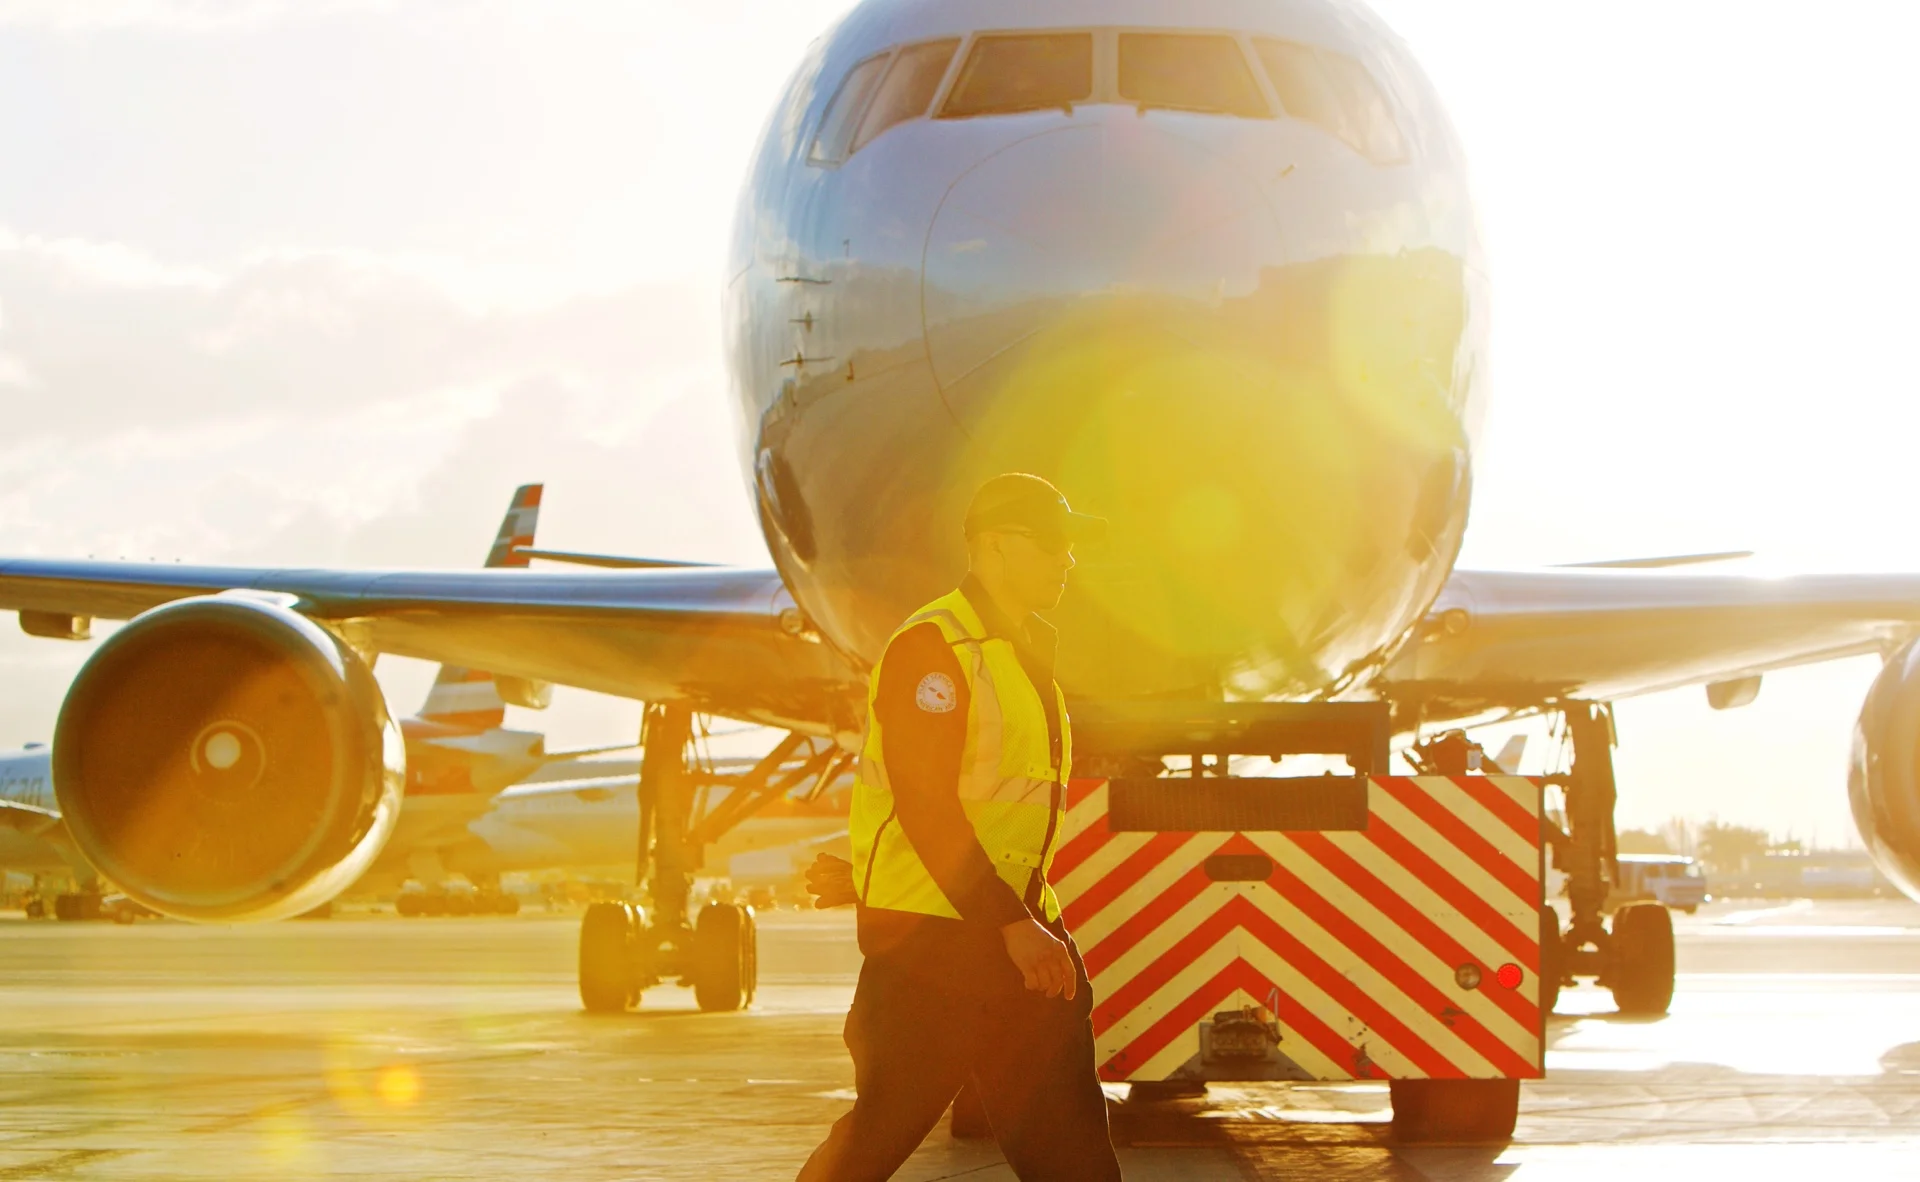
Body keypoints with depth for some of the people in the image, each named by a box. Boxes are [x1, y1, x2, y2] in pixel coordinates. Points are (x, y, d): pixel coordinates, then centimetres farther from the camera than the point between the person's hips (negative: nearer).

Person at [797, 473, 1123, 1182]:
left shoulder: (1027, 651, 17)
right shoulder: (932, 648, -12)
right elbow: (925, 806, -20)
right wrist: (1012, 925, -22)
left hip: (1023, 928, 8)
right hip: (930, 937, -8)